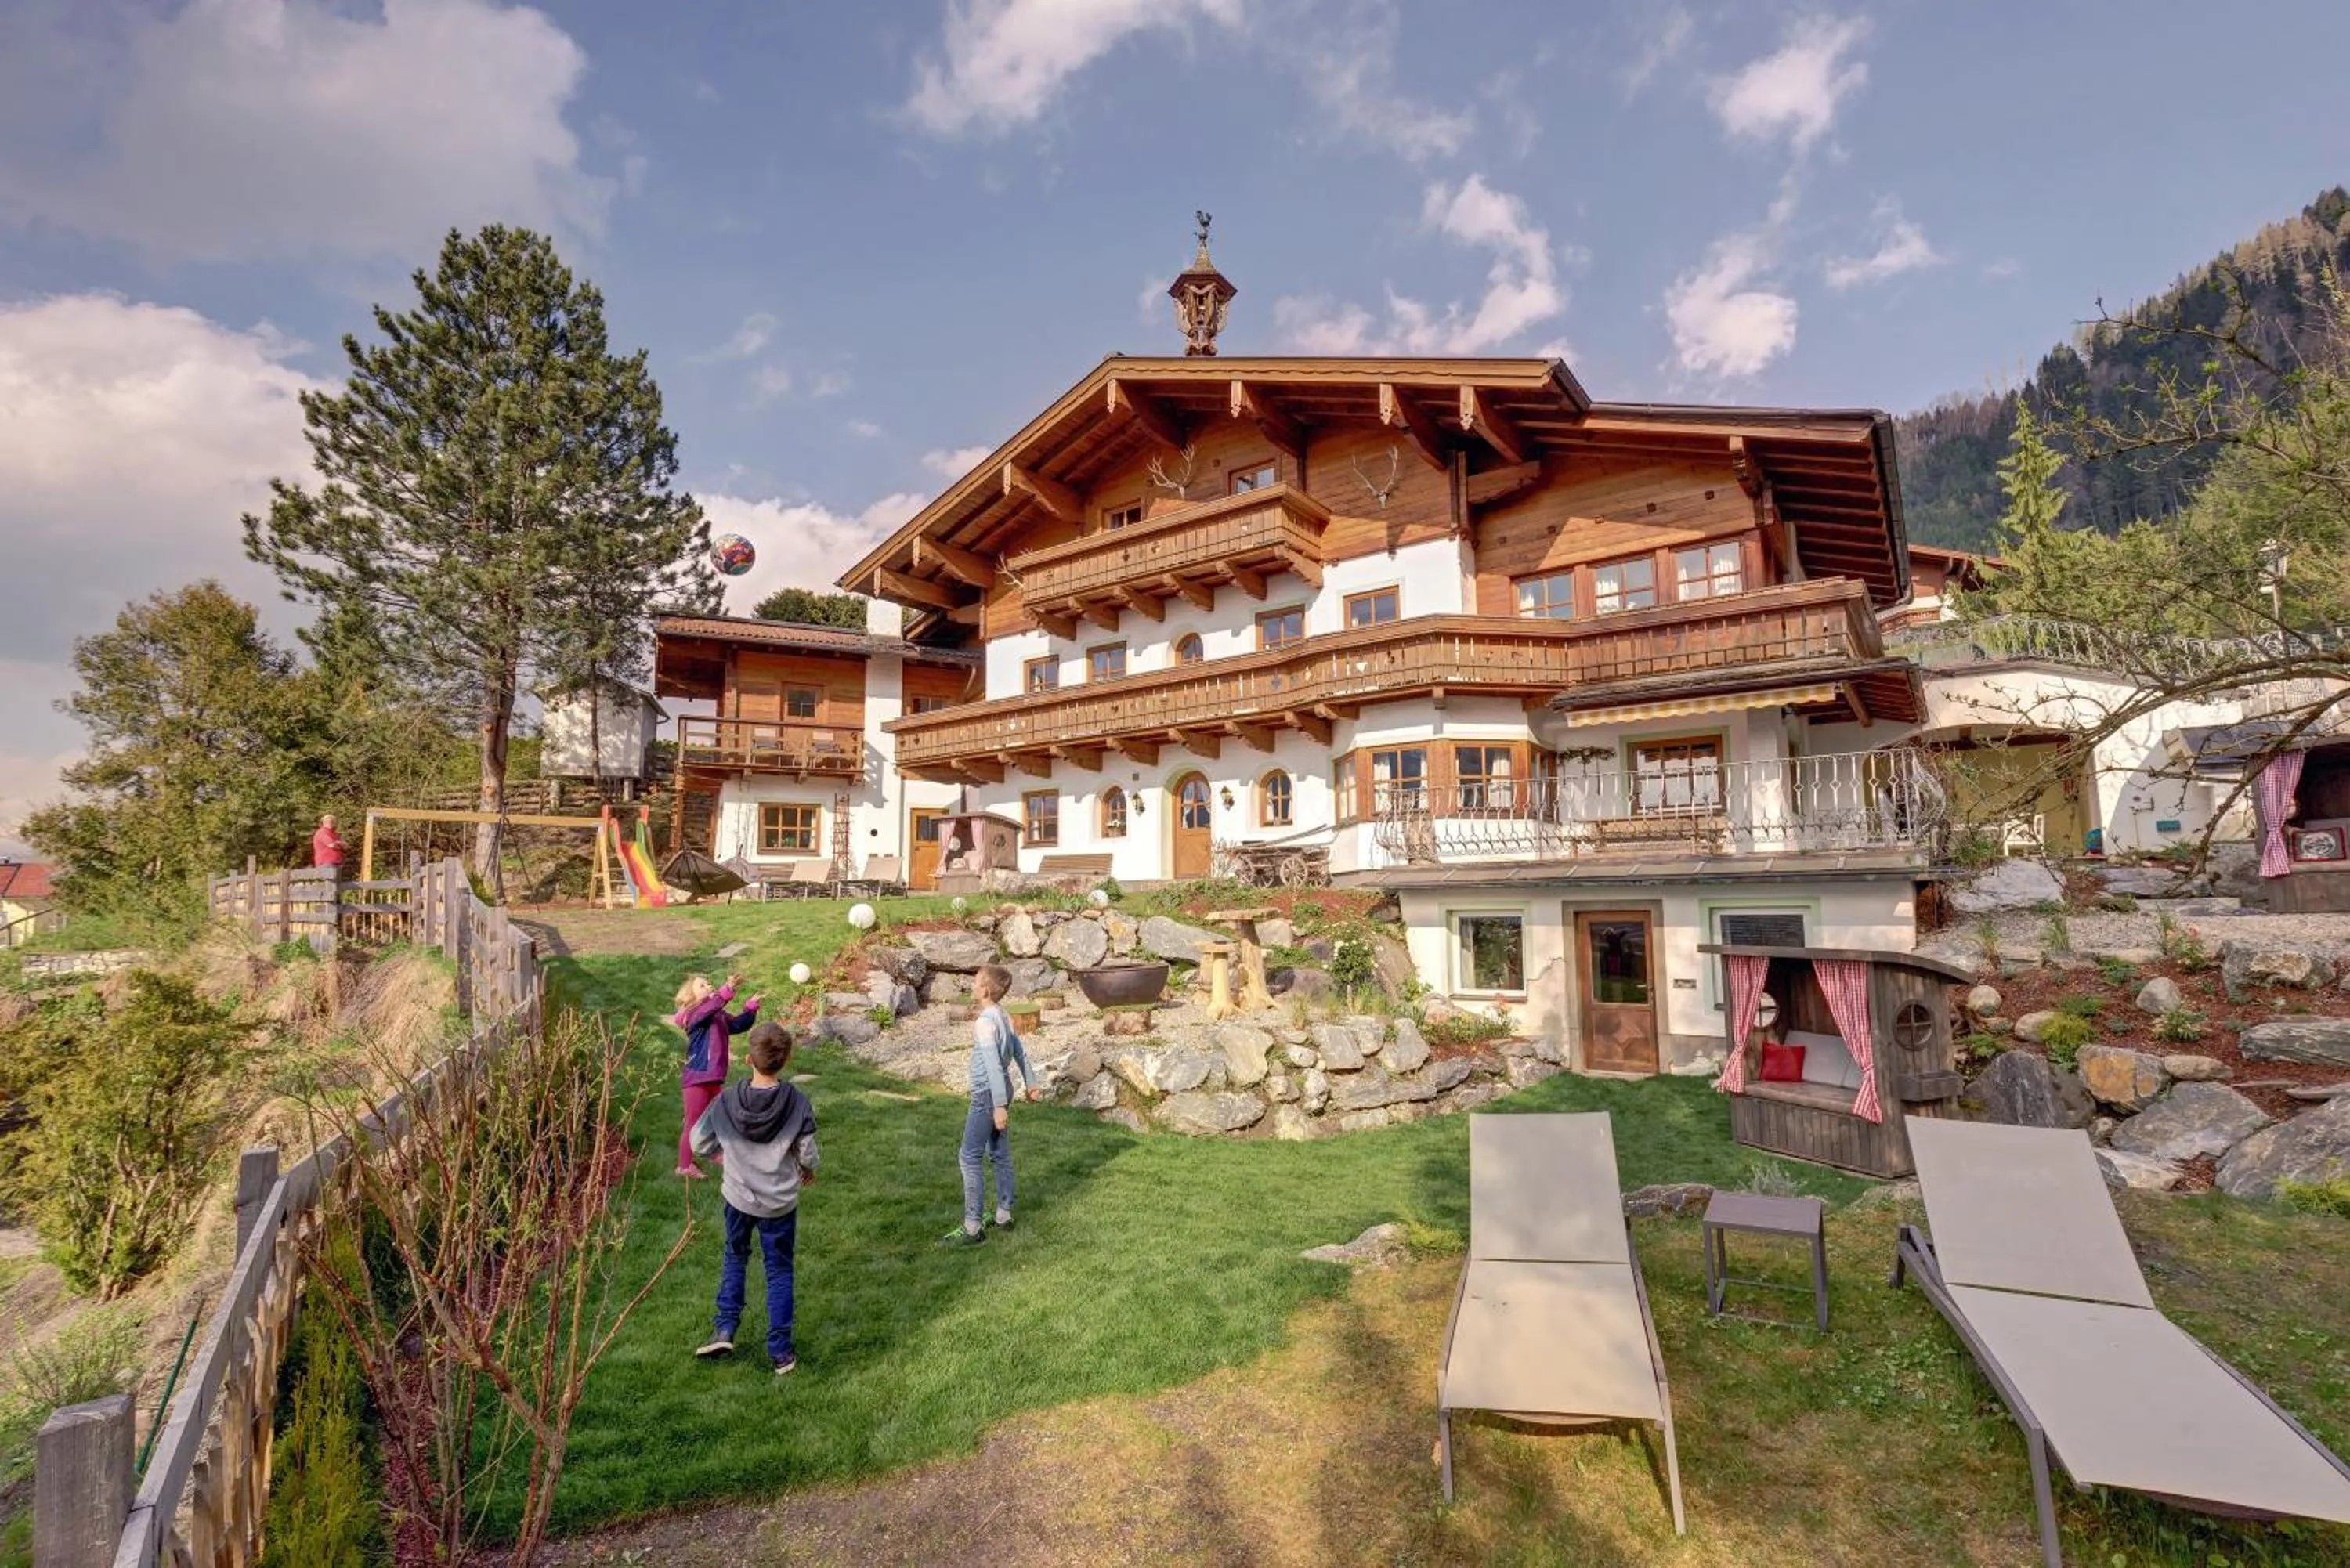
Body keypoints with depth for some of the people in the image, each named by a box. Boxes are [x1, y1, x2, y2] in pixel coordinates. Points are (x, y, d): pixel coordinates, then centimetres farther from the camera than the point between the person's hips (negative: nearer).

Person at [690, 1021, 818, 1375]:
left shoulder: (726, 1101, -16)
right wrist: (807, 1171, 10)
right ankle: (780, 1352, 18)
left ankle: (725, 1329, 23)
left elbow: (699, 1142, -4)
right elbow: (808, 1153, -13)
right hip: (780, 1203, -1)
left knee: (734, 1258, 27)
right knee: (779, 1271, 13)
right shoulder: (797, 1103, -20)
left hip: (737, 1198, 1)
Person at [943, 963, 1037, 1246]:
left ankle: (972, 1227, -1)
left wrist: (999, 1105, -23)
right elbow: (1019, 1050, 15)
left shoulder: (984, 1022, -21)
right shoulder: (1001, 1015, 7)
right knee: (1000, 1155, 16)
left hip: (987, 1096, -9)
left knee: (970, 1159, -4)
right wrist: (1030, 1082, 24)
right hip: (1000, 1093, 9)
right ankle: (1003, 1215, 25)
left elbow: (994, 1065, -24)